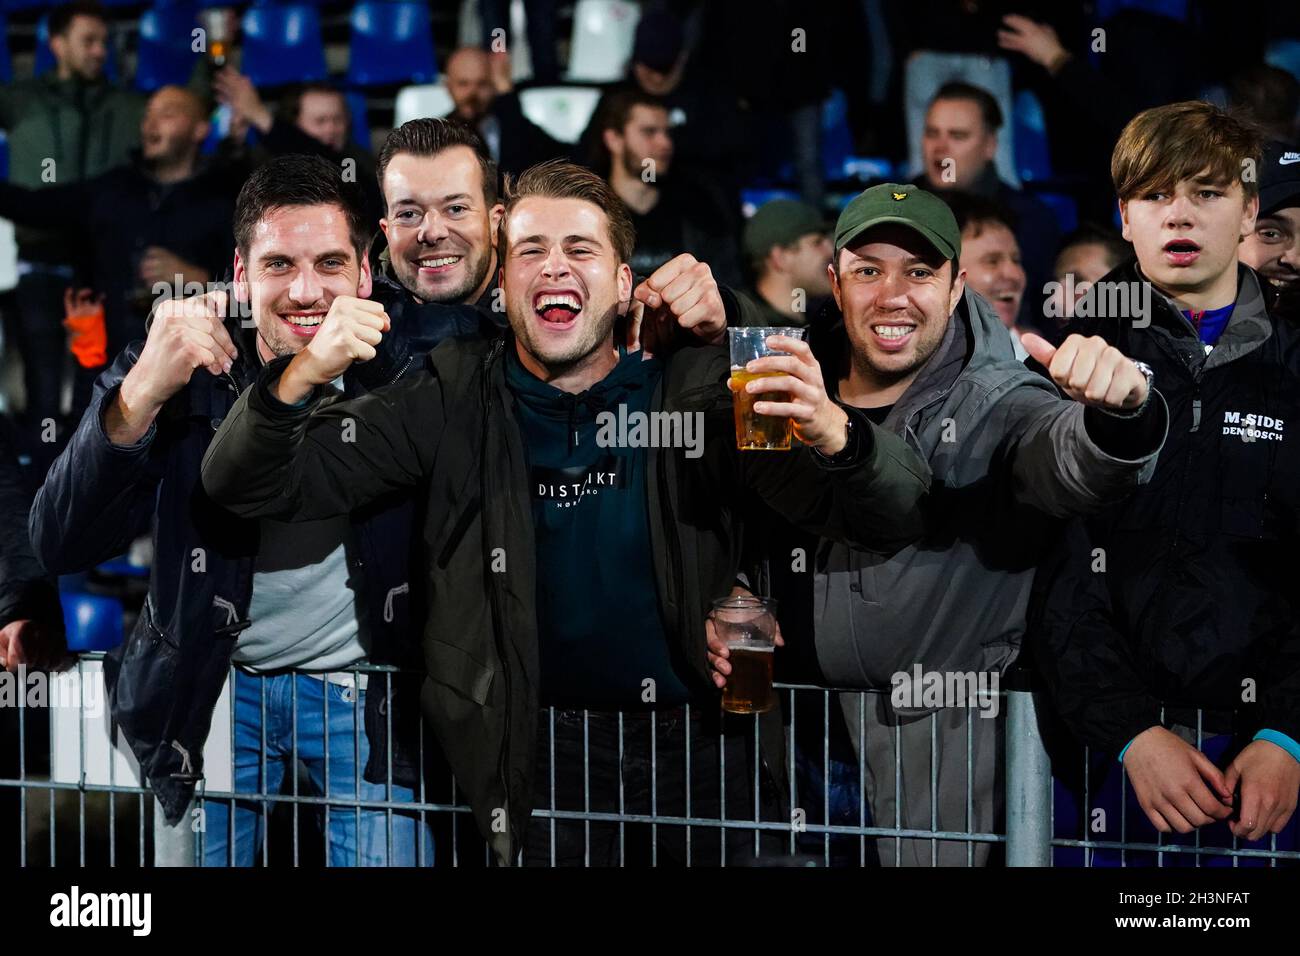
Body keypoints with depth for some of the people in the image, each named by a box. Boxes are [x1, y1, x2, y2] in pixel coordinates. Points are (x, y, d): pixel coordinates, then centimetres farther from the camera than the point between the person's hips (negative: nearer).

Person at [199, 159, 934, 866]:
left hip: (696, 747, 0)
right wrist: (300, 380, -29)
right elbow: (250, 487, -7)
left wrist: (831, 433, -37)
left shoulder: (698, 392, -6)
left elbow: (891, 517, -13)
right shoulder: (454, 401, -3)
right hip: (539, 757, 0)